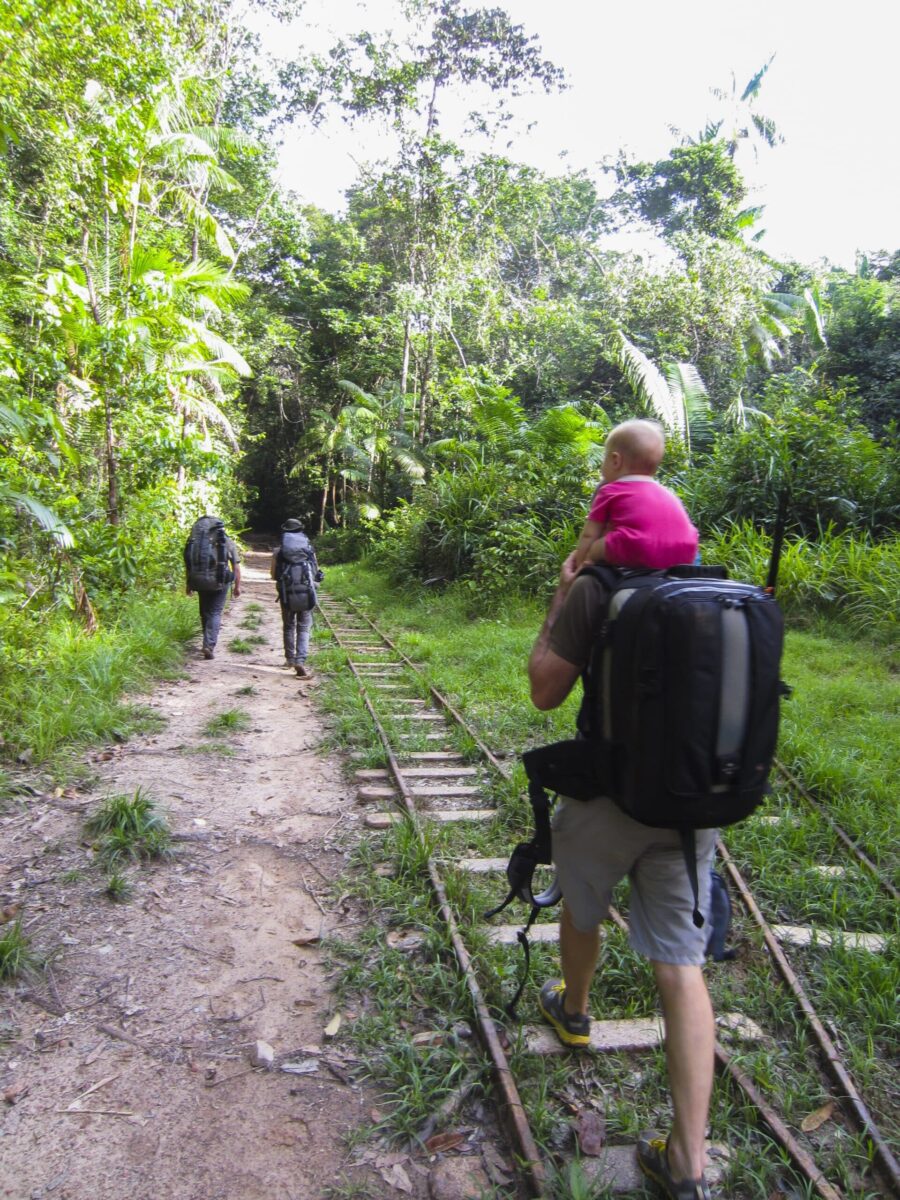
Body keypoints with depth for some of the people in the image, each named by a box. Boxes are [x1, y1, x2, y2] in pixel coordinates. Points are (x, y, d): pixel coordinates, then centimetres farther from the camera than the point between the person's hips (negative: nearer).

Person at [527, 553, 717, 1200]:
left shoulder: (597, 589, -15)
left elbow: (544, 691, -8)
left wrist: (561, 600, -2)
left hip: (608, 794, -3)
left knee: (582, 909, 26)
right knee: (682, 965, 6)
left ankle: (573, 1011, 53)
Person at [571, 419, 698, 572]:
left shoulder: (609, 491, 15)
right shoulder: (666, 493, 31)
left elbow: (589, 535, 17)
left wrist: (579, 563, 29)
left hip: (638, 552, -4)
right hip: (683, 553, 5)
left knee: (593, 548, 15)